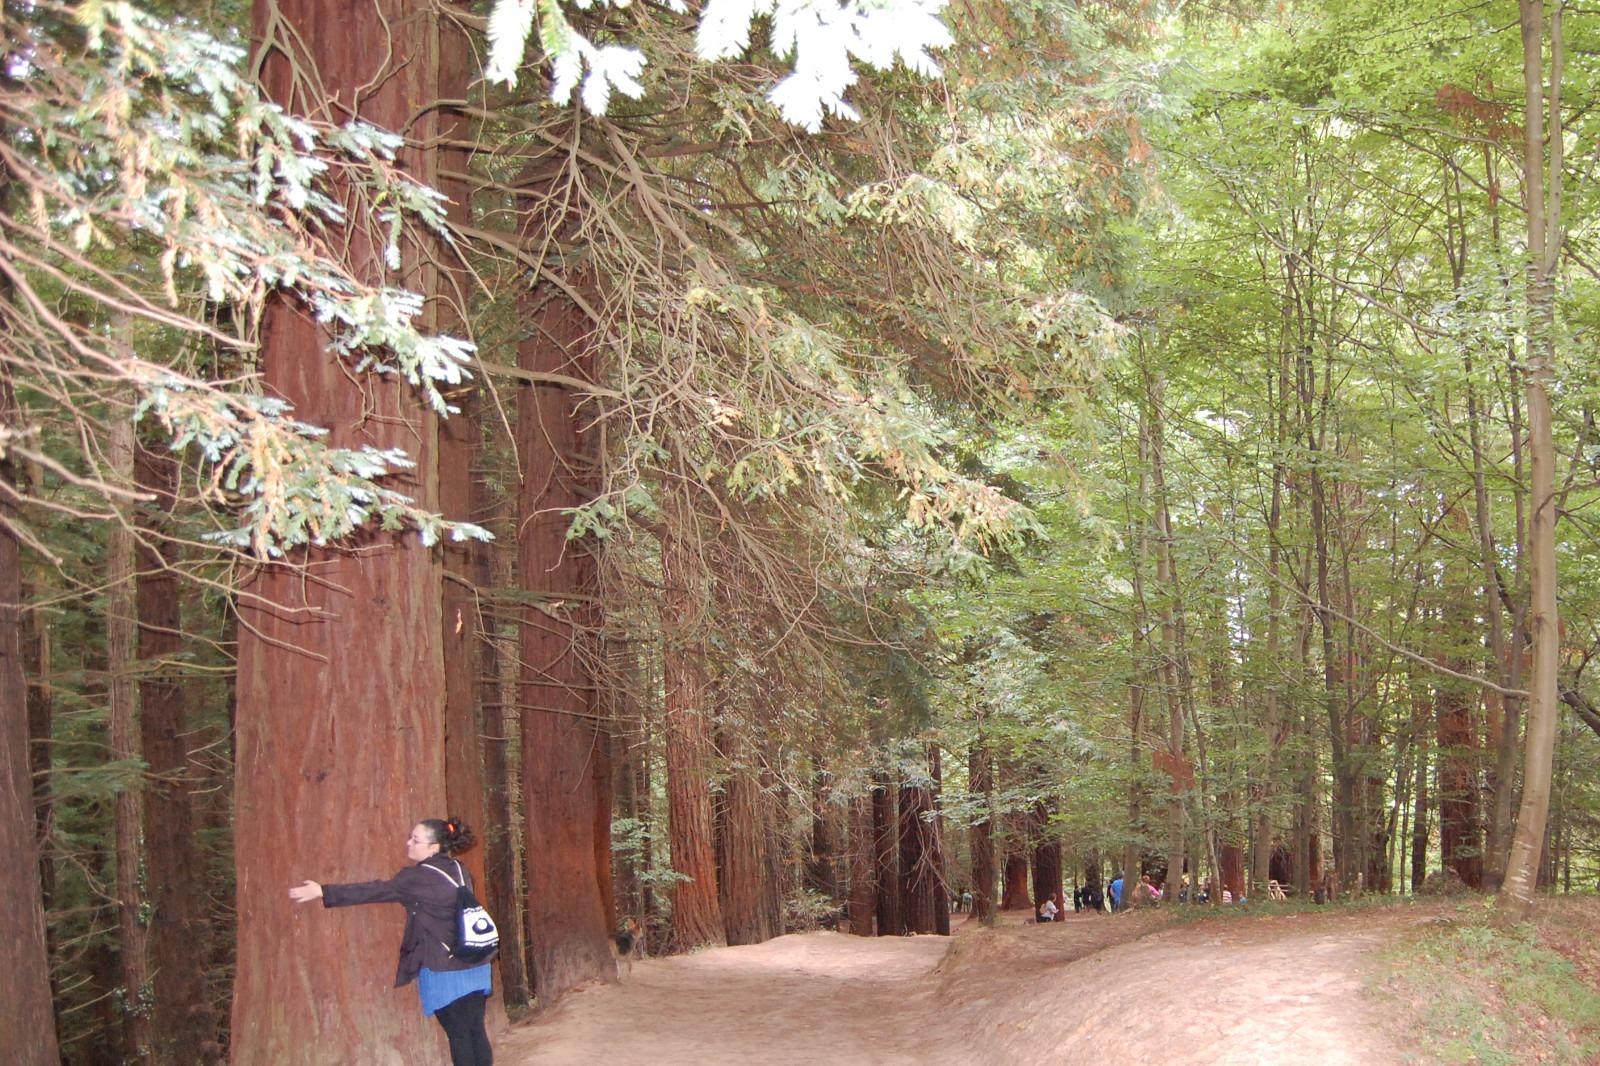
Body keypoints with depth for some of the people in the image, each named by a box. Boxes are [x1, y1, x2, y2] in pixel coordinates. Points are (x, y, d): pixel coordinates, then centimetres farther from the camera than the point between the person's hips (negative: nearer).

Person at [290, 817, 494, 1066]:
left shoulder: (419, 877, -13)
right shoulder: (458, 871, 9)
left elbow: (377, 891, -17)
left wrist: (323, 892, -17)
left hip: (446, 971, -7)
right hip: (475, 967, 7)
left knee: (458, 1035, 2)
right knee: (476, 1031, 10)